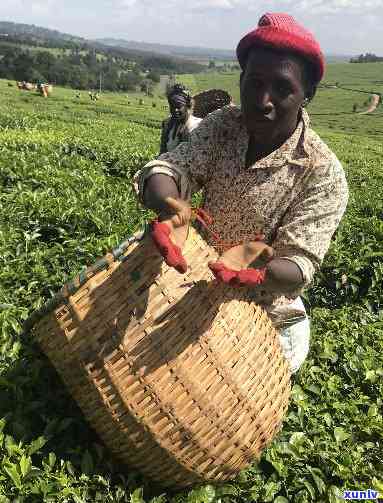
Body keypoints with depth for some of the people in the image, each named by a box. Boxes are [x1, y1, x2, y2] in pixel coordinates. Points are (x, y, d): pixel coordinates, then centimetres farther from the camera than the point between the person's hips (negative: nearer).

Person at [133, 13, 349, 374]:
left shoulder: (323, 174, -20)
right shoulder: (222, 125, -6)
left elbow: (300, 266, -25)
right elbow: (166, 168, -20)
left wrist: (256, 267, -48)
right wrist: (170, 208, -44)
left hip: (265, 318, -4)